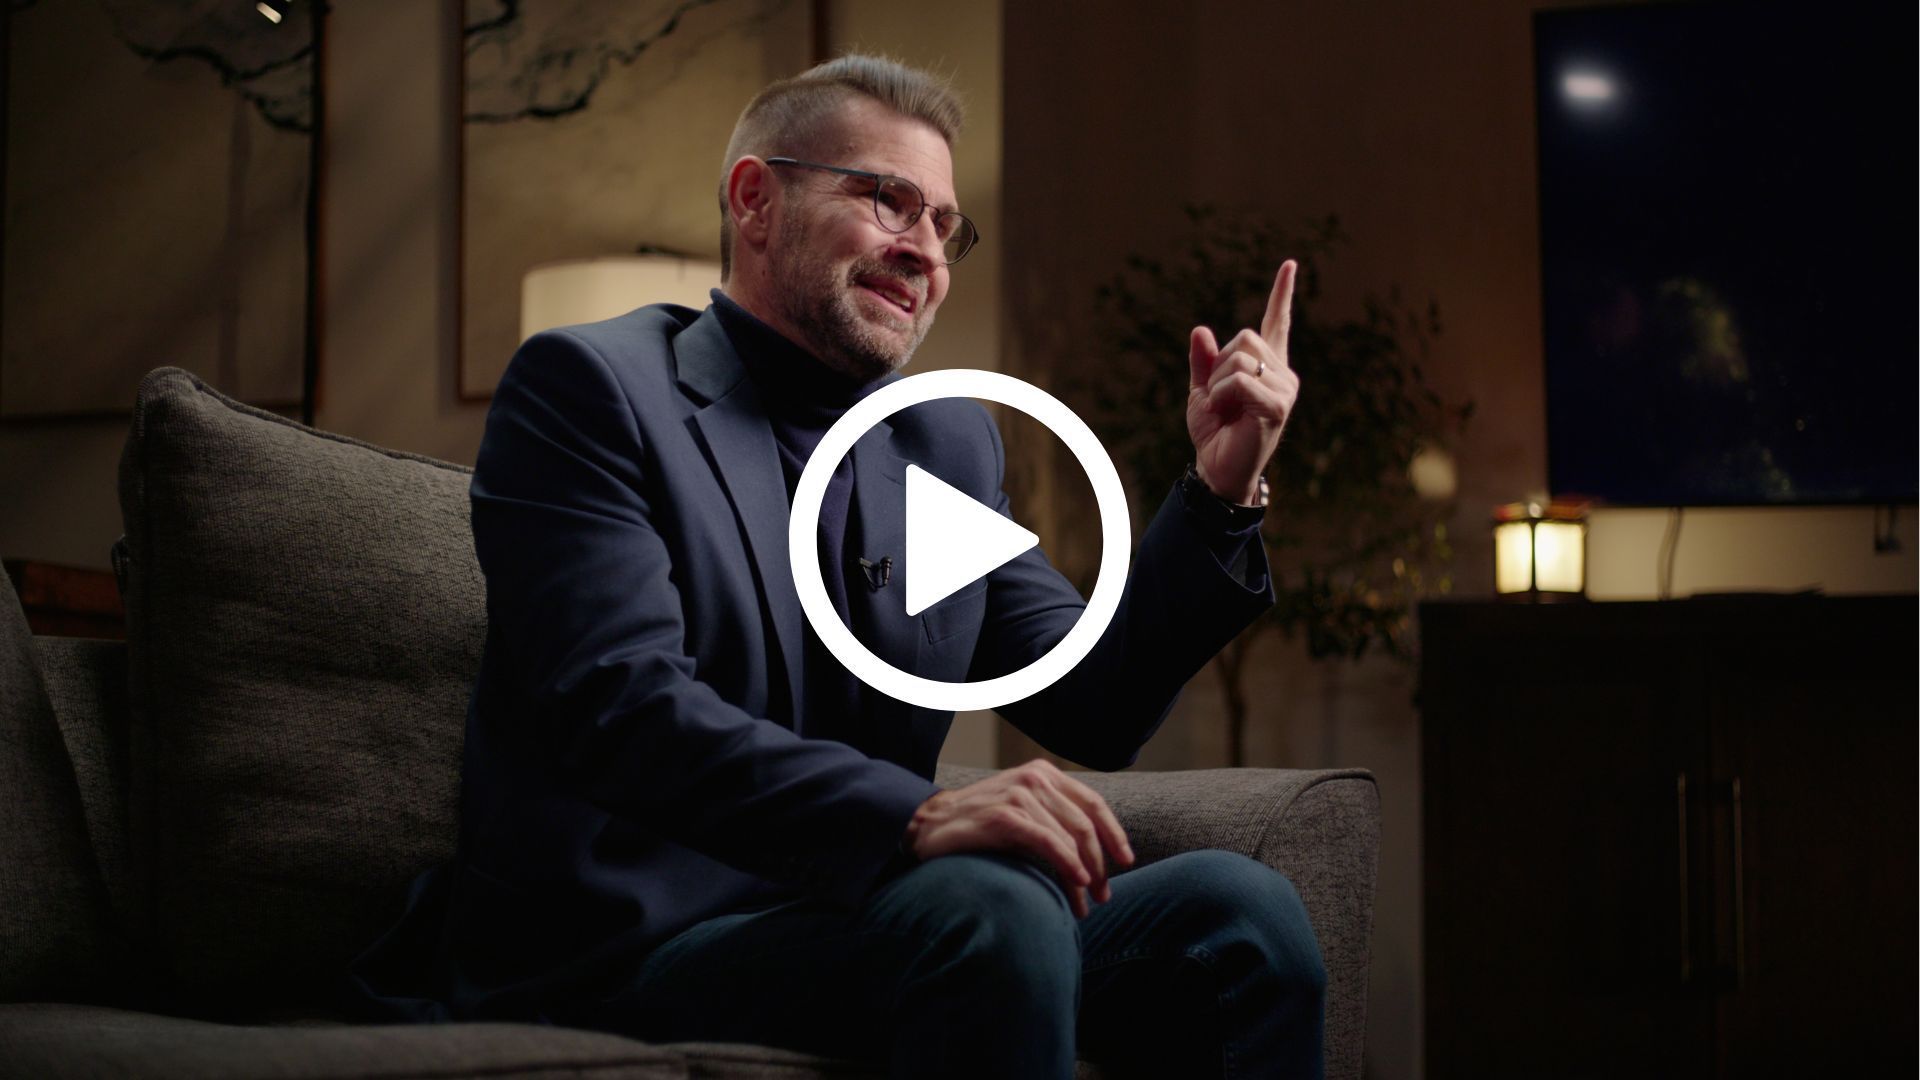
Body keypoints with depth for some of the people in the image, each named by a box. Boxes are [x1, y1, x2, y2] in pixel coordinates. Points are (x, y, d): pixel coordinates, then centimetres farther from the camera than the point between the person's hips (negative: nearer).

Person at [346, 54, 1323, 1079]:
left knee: (1236, 908, -15)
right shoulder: (589, 386, -4)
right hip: (618, 947, -6)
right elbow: (620, 701, -19)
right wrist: (917, 813, -33)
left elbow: (1092, 714, 15)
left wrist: (1219, 492, 1)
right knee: (993, 909, -32)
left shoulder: (951, 442, 17)